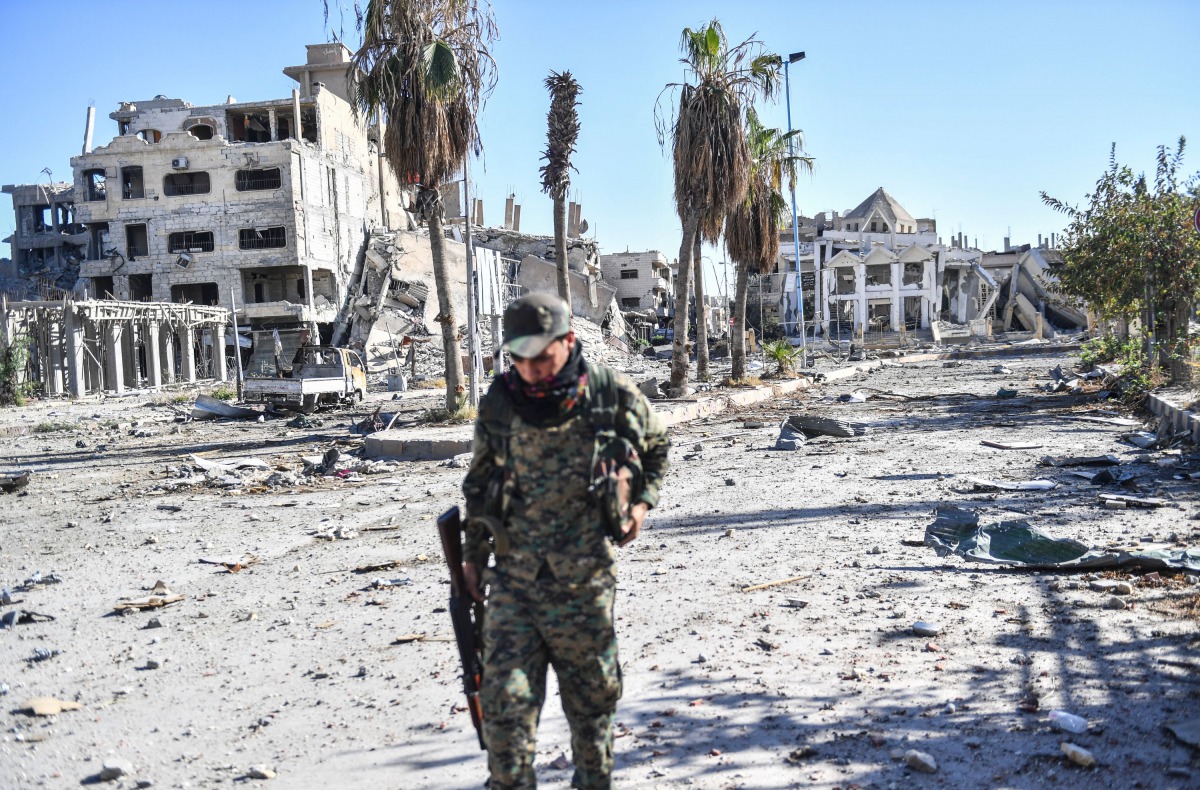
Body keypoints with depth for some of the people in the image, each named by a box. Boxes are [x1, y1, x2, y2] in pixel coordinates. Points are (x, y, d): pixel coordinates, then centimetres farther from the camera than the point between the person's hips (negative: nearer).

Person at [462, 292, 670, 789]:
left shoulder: (613, 395, -9)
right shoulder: (498, 405, -5)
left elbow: (656, 447, 12)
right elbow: (479, 485, 10)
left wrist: (642, 501, 0)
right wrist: (472, 555, 12)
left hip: (585, 584, 0)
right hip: (513, 584, 1)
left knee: (592, 700, 16)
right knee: (504, 702, -5)